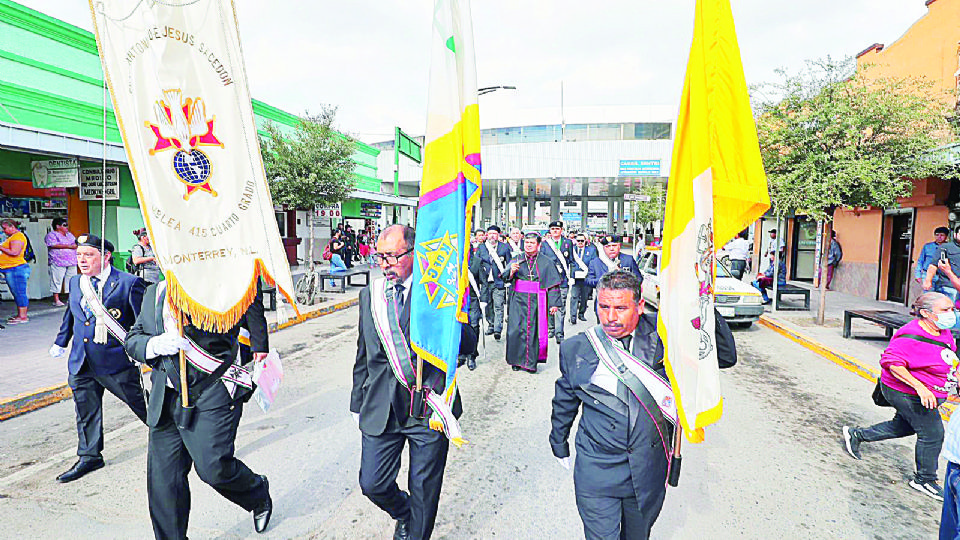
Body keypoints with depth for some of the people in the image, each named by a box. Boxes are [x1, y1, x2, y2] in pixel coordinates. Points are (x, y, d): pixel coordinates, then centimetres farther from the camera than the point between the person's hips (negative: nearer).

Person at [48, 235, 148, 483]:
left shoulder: (128, 283, -12)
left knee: (140, 403, 6)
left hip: (116, 361, -6)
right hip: (80, 362, 6)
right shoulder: (75, 282, 9)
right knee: (86, 410, 15)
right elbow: (70, 314, 25)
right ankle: (89, 457, 32)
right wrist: (60, 342, 27)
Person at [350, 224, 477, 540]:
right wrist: (358, 403, 17)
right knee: (372, 484, 8)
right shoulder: (369, 295, 5)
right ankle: (403, 515, 41)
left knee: (424, 488, 11)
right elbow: (363, 355, 14)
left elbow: (468, 345, -12)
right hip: (380, 406, 4)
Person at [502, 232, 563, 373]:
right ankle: (517, 360, 12)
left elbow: (553, 283, 2)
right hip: (519, 300, 2)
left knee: (535, 330, -1)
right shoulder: (516, 260, 9)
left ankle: (531, 362, 10)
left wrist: (554, 303, -6)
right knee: (516, 329, -3)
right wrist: (511, 271, -25)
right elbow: (505, 277, -3)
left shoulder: (546, 262, 4)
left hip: (538, 302, -1)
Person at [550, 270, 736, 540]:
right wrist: (559, 444, 18)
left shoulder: (662, 335, -11)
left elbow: (726, 356, -7)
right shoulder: (576, 349, -10)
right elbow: (564, 401, 6)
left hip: (650, 469, 2)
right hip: (596, 469, -1)